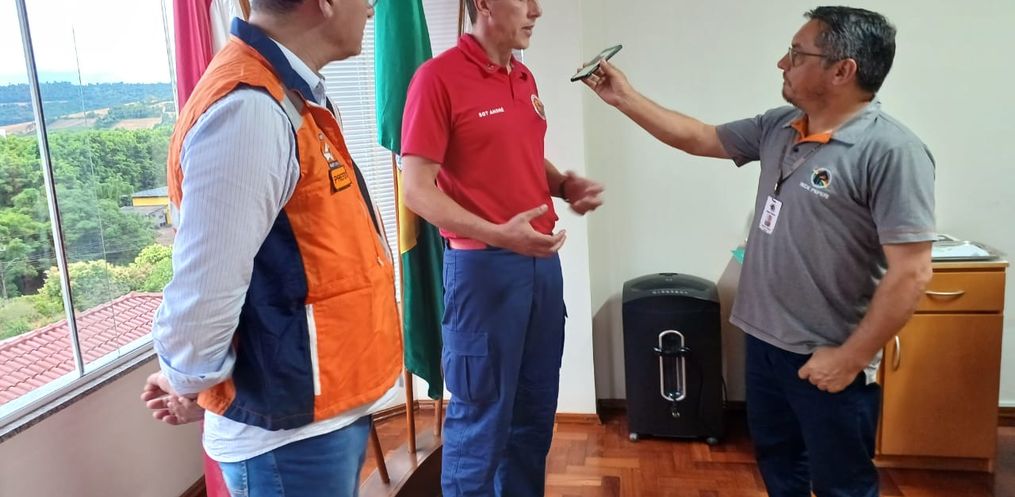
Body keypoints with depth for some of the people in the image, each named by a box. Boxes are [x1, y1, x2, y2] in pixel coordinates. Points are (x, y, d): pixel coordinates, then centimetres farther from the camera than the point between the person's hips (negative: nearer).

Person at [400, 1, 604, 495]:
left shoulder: (524, 78, 13)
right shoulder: (438, 76, -11)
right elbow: (417, 190, -14)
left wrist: (565, 185, 4)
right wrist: (497, 235, -24)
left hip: (542, 259, 8)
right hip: (483, 266, -7)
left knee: (535, 409, 17)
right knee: (480, 419, 5)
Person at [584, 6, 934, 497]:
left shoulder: (891, 151, -20)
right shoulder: (777, 127, 3)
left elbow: (910, 272, -22)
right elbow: (699, 138, 14)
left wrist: (851, 358, -20)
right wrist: (624, 98, 12)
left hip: (827, 358, -7)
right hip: (764, 340, 7)